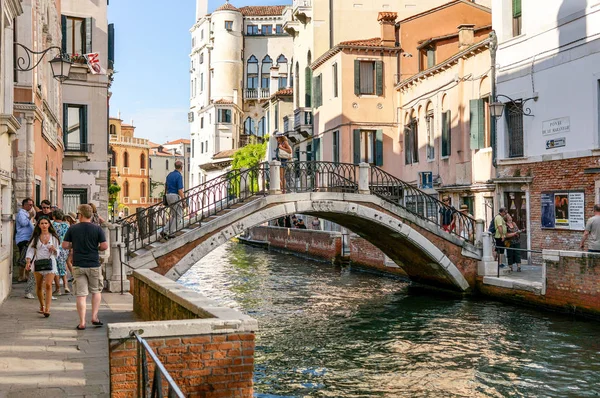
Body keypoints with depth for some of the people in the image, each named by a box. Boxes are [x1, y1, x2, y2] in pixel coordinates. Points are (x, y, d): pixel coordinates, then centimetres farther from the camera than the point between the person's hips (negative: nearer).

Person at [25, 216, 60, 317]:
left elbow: (57, 253, 9)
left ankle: (47, 309, -17)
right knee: (39, 286, 9)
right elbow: (30, 250, 3)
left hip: (50, 263, -2)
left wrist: (54, 249, -14)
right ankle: (42, 306, 28)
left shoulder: (53, 237, 6)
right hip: (38, 263, 2)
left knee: (48, 285, -14)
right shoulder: (36, 237, 8)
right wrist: (28, 261, -12)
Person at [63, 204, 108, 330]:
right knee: (96, 291, 17)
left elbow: (65, 245, 0)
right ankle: (94, 317, 12)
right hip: (94, 265, 0)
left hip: (78, 265, 1)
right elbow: (105, 246, -9)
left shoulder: (72, 229, -1)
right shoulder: (97, 229, -5)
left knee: (81, 295, 3)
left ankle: (82, 323, 2)